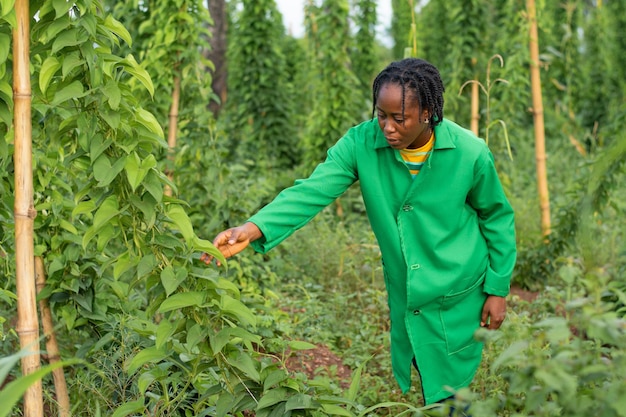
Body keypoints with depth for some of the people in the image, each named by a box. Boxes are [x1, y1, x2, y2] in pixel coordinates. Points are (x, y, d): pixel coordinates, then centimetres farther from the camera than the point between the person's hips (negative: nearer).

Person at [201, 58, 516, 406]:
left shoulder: (470, 152, -18)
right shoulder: (362, 143, -17)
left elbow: (498, 218, -4)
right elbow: (313, 191, -27)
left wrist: (498, 289, 0)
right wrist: (254, 228, -43)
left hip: (458, 299, -2)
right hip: (404, 297, 3)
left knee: (451, 393, 10)